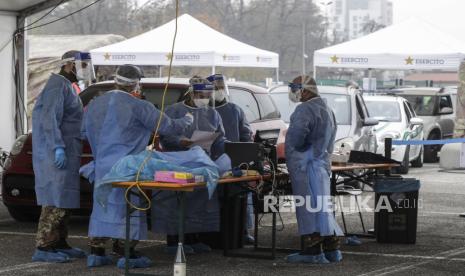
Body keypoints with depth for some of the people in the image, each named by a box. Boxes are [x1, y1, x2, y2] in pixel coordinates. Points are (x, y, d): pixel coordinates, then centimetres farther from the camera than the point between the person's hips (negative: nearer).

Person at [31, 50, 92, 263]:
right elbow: (50, 119, -21)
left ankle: (59, 244, 19)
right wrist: (58, 147, -26)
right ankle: (43, 248, -12)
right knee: (56, 200, -12)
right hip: (56, 151, -10)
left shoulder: (67, 87, 20)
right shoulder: (58, 85, -12)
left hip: (66, 151, 10)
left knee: (64, 200, 13)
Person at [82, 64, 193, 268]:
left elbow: (86, 132, 19)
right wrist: (185, 121, 14)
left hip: (102, 165, 6)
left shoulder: (95, 104, 8)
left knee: (103, 205, 12)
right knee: (128, 208, 0)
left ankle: (96, 252, 13)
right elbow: (166, 127, -5)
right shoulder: (138, 106, -11)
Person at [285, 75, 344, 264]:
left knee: (308, 207, -7)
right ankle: (332, 250, 16)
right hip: (322, 162, 10)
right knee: (322, 206, 13)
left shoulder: (305, 110, -14)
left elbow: (297, 134, -29)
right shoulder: (327, 110, 19)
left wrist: (295, 149, -11)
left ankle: (313, 251, -7)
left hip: (306, 165, -10)